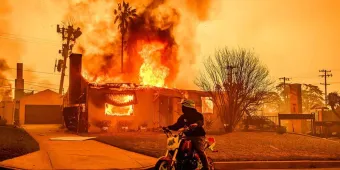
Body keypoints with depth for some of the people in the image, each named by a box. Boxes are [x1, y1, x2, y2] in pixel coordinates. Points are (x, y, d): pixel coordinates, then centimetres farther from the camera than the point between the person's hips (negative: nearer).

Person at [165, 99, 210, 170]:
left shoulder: (198, 115, -3)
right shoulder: (183, 117, 16)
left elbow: (201, 122, -22)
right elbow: (177, 125, 14)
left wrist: (196, 124, -45)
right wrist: (168, 127, -1)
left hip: (198, 136, -7)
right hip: (188, 136, 7)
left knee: (200, 151, -21)